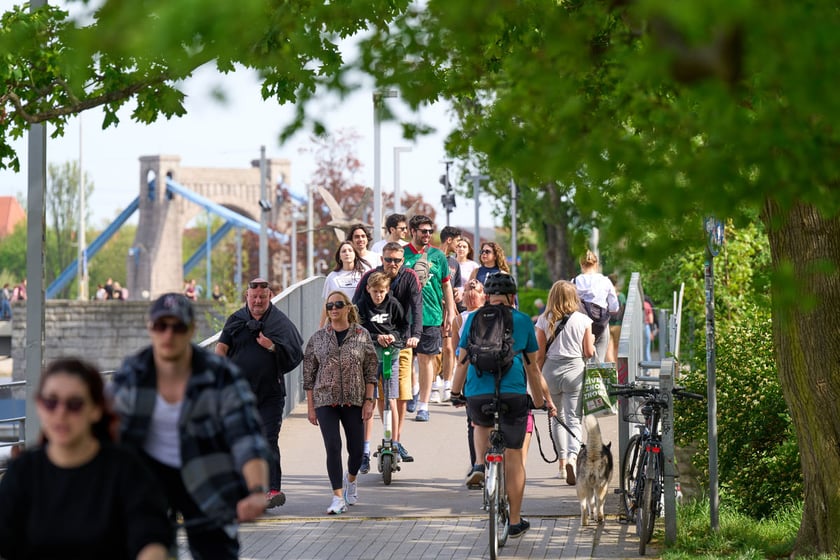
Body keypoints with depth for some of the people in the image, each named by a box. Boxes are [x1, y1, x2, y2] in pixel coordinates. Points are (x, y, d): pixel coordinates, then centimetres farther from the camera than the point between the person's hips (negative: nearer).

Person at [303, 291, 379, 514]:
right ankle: (338, 497, -7)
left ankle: (351, 479, 37)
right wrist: (310, 407, 2)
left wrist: (369, 401, -4)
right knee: (333, 448, -11)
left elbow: (371, 370, 3)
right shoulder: (318, 338, 4)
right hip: (325, 401, 0)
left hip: (354, 401, 0)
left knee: (356, 449, 5)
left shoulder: (362, 335, 2)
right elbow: (309, 374, 6)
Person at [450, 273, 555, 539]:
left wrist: (455, 392, 23)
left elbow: (463, 360, 11)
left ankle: (479, 465, 10)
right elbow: (532, 367, 17)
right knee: (514, 457, 8)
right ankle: (515, 522, 12)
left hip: (478, 392, 1)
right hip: (513, 392, -1)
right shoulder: (523, 321, 12)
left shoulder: (474, 319, 11)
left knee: (482, 424, 36)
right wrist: (542, 399, 27)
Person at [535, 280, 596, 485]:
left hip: (551, 370, 1)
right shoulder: (583, 320, -2)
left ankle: (562, 461, 23)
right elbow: (589, 352, 1)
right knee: (573, 420, -2)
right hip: (575, 371, -1)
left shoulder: (544, 320, 0)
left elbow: (540, 354, 0)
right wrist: (591, 343, 22)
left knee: (557, 417, 18)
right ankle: (572, 457, -24)